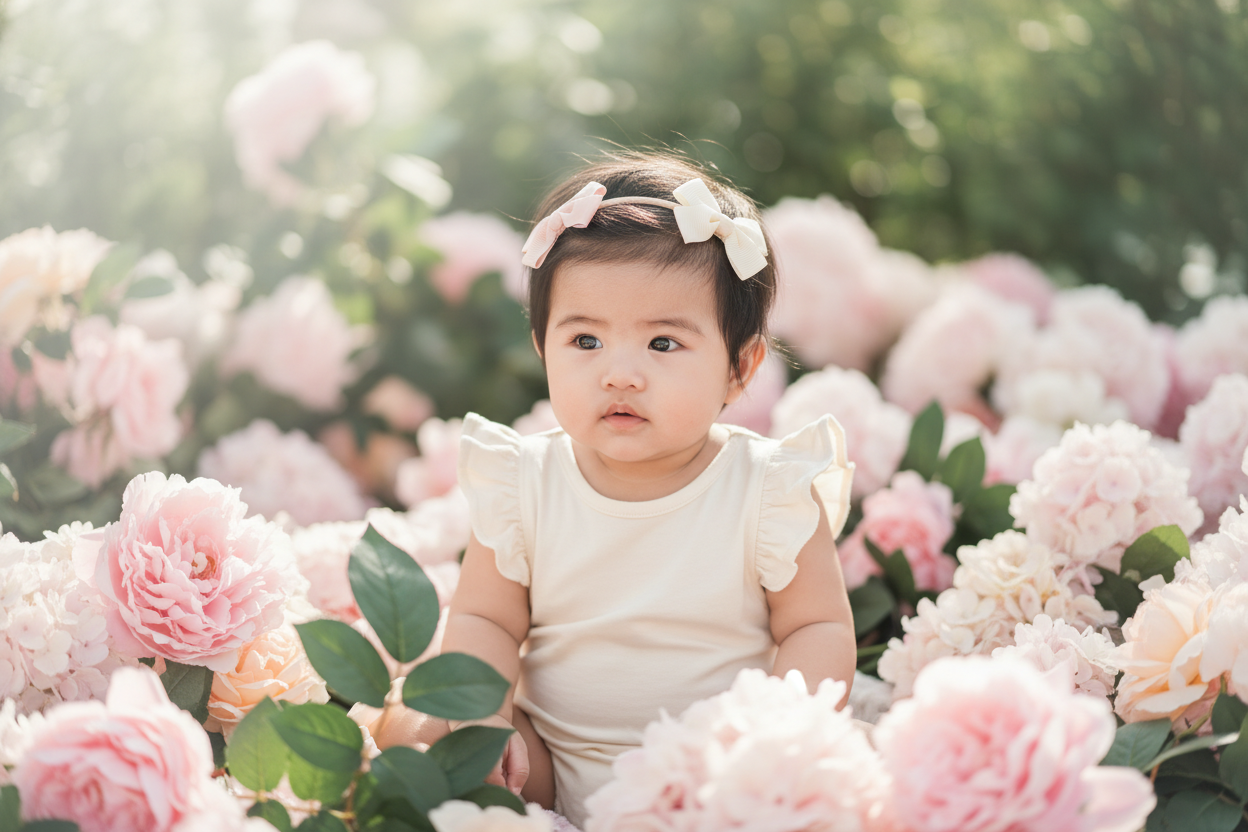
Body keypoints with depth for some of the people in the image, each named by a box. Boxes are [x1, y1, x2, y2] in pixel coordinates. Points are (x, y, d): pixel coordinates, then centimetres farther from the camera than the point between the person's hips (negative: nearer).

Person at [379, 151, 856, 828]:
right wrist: (483, 716, -18)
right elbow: (485, 620, 2)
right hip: (554, 765, 2)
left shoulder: (771, 492, -9)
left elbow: (819, 628, -5)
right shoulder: (524, 486, -3)